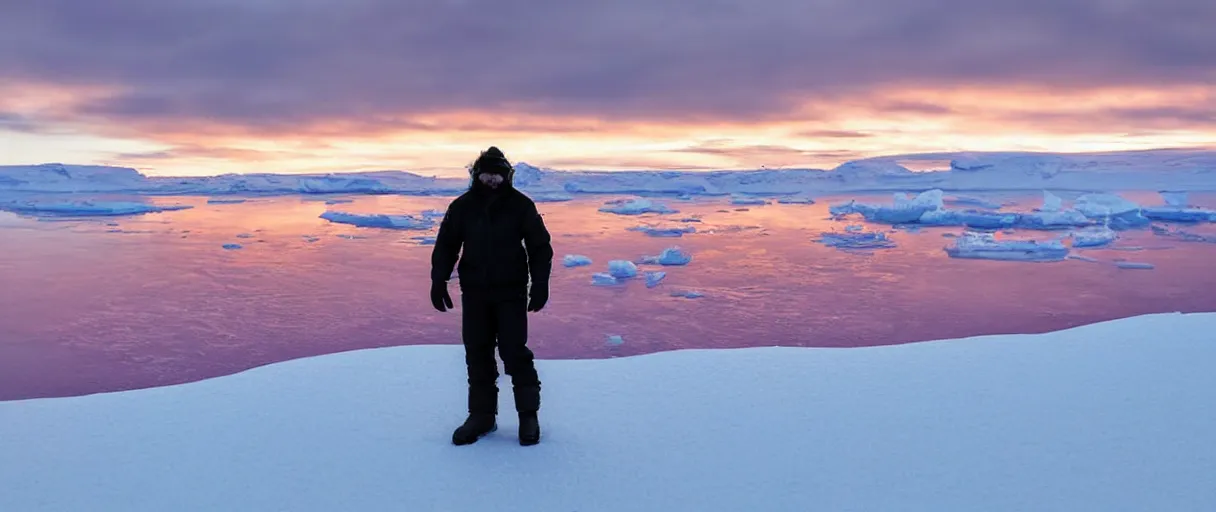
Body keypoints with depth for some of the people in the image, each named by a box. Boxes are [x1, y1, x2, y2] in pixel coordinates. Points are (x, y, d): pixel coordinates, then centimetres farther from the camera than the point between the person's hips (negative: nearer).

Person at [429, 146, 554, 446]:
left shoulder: (520, 205, -2)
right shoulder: (462, 206, 5)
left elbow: (540, 246, 1)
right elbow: (446, 245, 10)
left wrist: (540, 284, -6)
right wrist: (439, 281, 1)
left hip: (511, 292, -3)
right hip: (474, 293, 3)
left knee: (514, 352, -6)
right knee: (477, 354, 6)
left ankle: (528, 415, 8)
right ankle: (481, 416, 17)